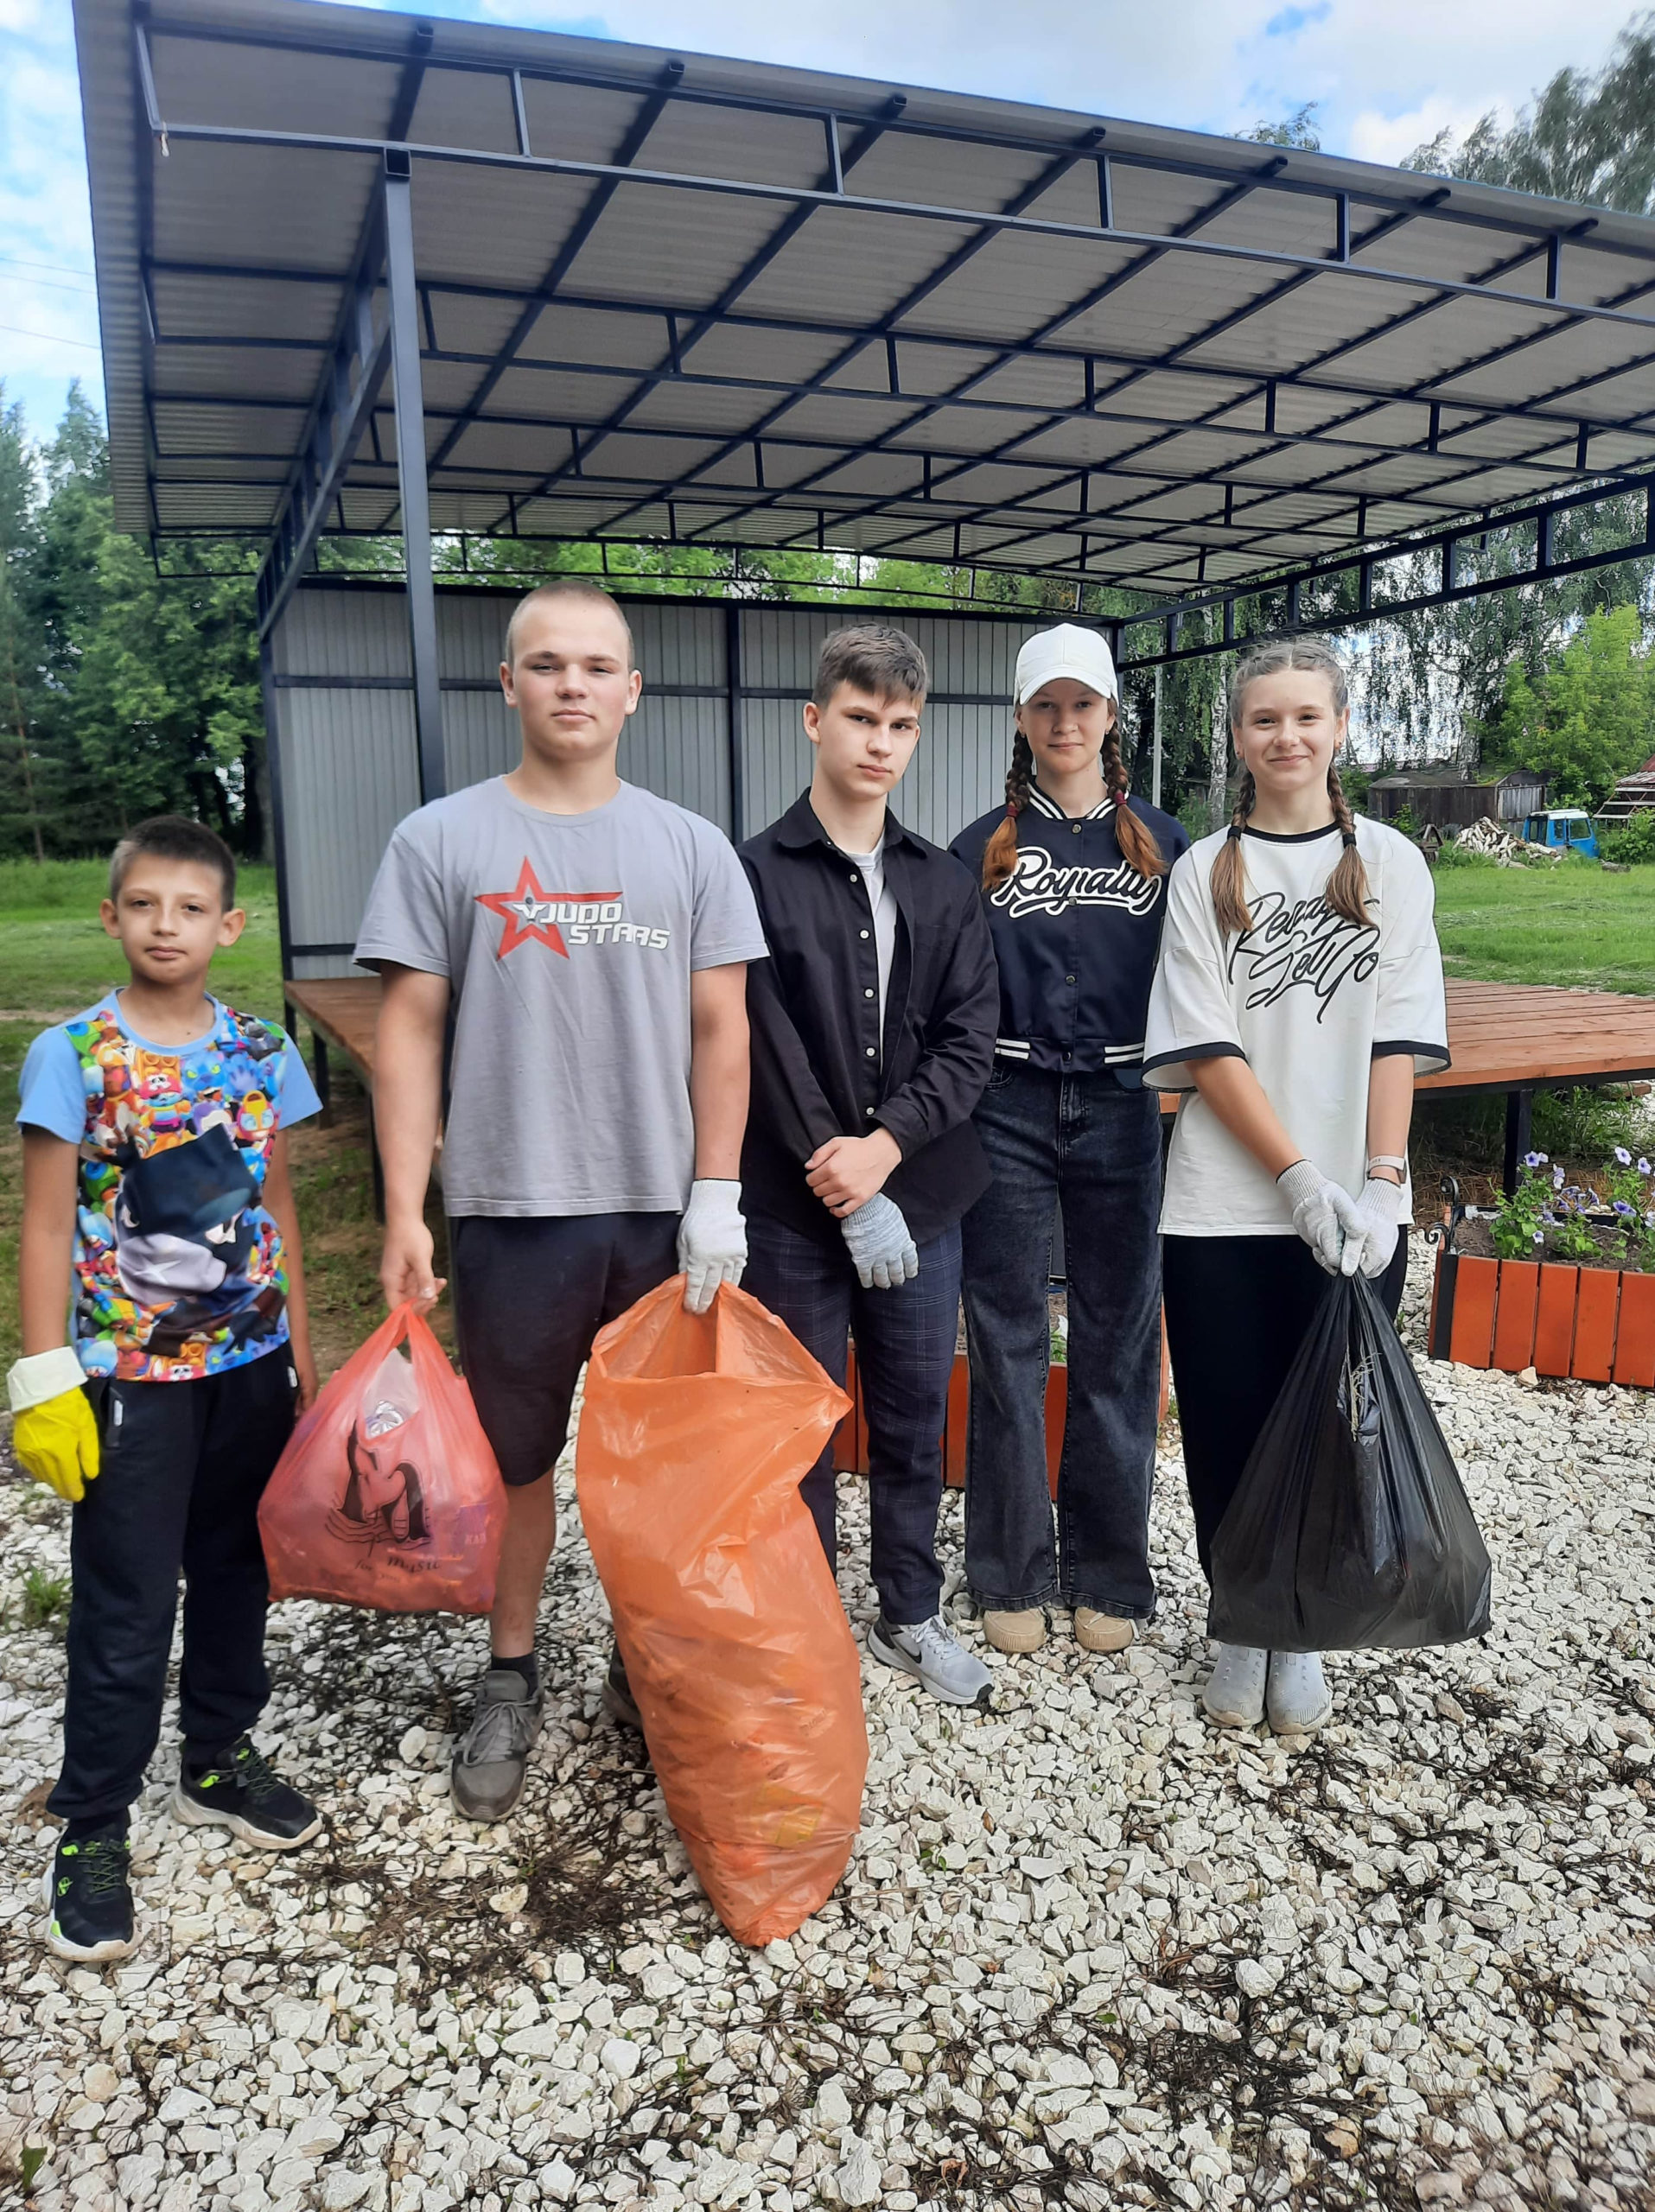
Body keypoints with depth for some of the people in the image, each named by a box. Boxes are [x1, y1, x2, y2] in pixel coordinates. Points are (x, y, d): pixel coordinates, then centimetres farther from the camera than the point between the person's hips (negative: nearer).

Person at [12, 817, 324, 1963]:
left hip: (248, 1361, 4)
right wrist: (45, 1382, -11)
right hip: (128, 1371, -3)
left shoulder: (263, 1051, 1)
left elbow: (277, 1208, 8)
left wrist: (301, 1350, 9)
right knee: (126, 1606, 4)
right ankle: (93, 1825, 22)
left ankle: (221, 1756, 38)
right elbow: (47, 1225, -7)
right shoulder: (72, 1054, -8)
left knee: (236, 1569, 17)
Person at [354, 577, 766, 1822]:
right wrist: (405, 1214, -5)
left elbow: (721, 1028, 3)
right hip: (510, 1210, -1)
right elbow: (410, 1031, -1)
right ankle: (512, 1680, 31)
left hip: (664, 1211, 1)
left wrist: (716, 1194, -3)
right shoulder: (442, 842, 0)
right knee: (516, 1455, 12)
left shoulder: (691, 846, 4)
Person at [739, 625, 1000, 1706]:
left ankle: (911, 1614, 33)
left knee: (917, 1417, 15)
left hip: (922, 1195, 4)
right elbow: (768, 1044, -11)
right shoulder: (757, 874, -4)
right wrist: (844, 1186, -16)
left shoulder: (947, 884, 8)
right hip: (795, 1206, -3)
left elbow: (971, 1038, 0)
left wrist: (885, 1146, -15)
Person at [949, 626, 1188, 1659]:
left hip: (1122, 1110, 1)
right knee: (1008, 1345, 6)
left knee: (1119, 1346, 7)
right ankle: (1014, 1575, 20)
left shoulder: (1163, 843, 7)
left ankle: (1108, 1574, 23)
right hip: (1008, 1111, 0)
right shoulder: (982, 848, 4)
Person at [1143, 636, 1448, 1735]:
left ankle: (1301, 1631, 27)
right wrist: (1301, 1178, -14)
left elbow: (1400, 1036, -1)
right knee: (1229, 1427, 7)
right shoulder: (1204, 874, 2)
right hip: (1225, 1206, 0)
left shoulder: (1389, 862, 5)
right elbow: (1209, 1051, -5)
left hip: (1354, 1212, 1)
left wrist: (1379, 1182, -12)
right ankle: (1239, 1625, 27)